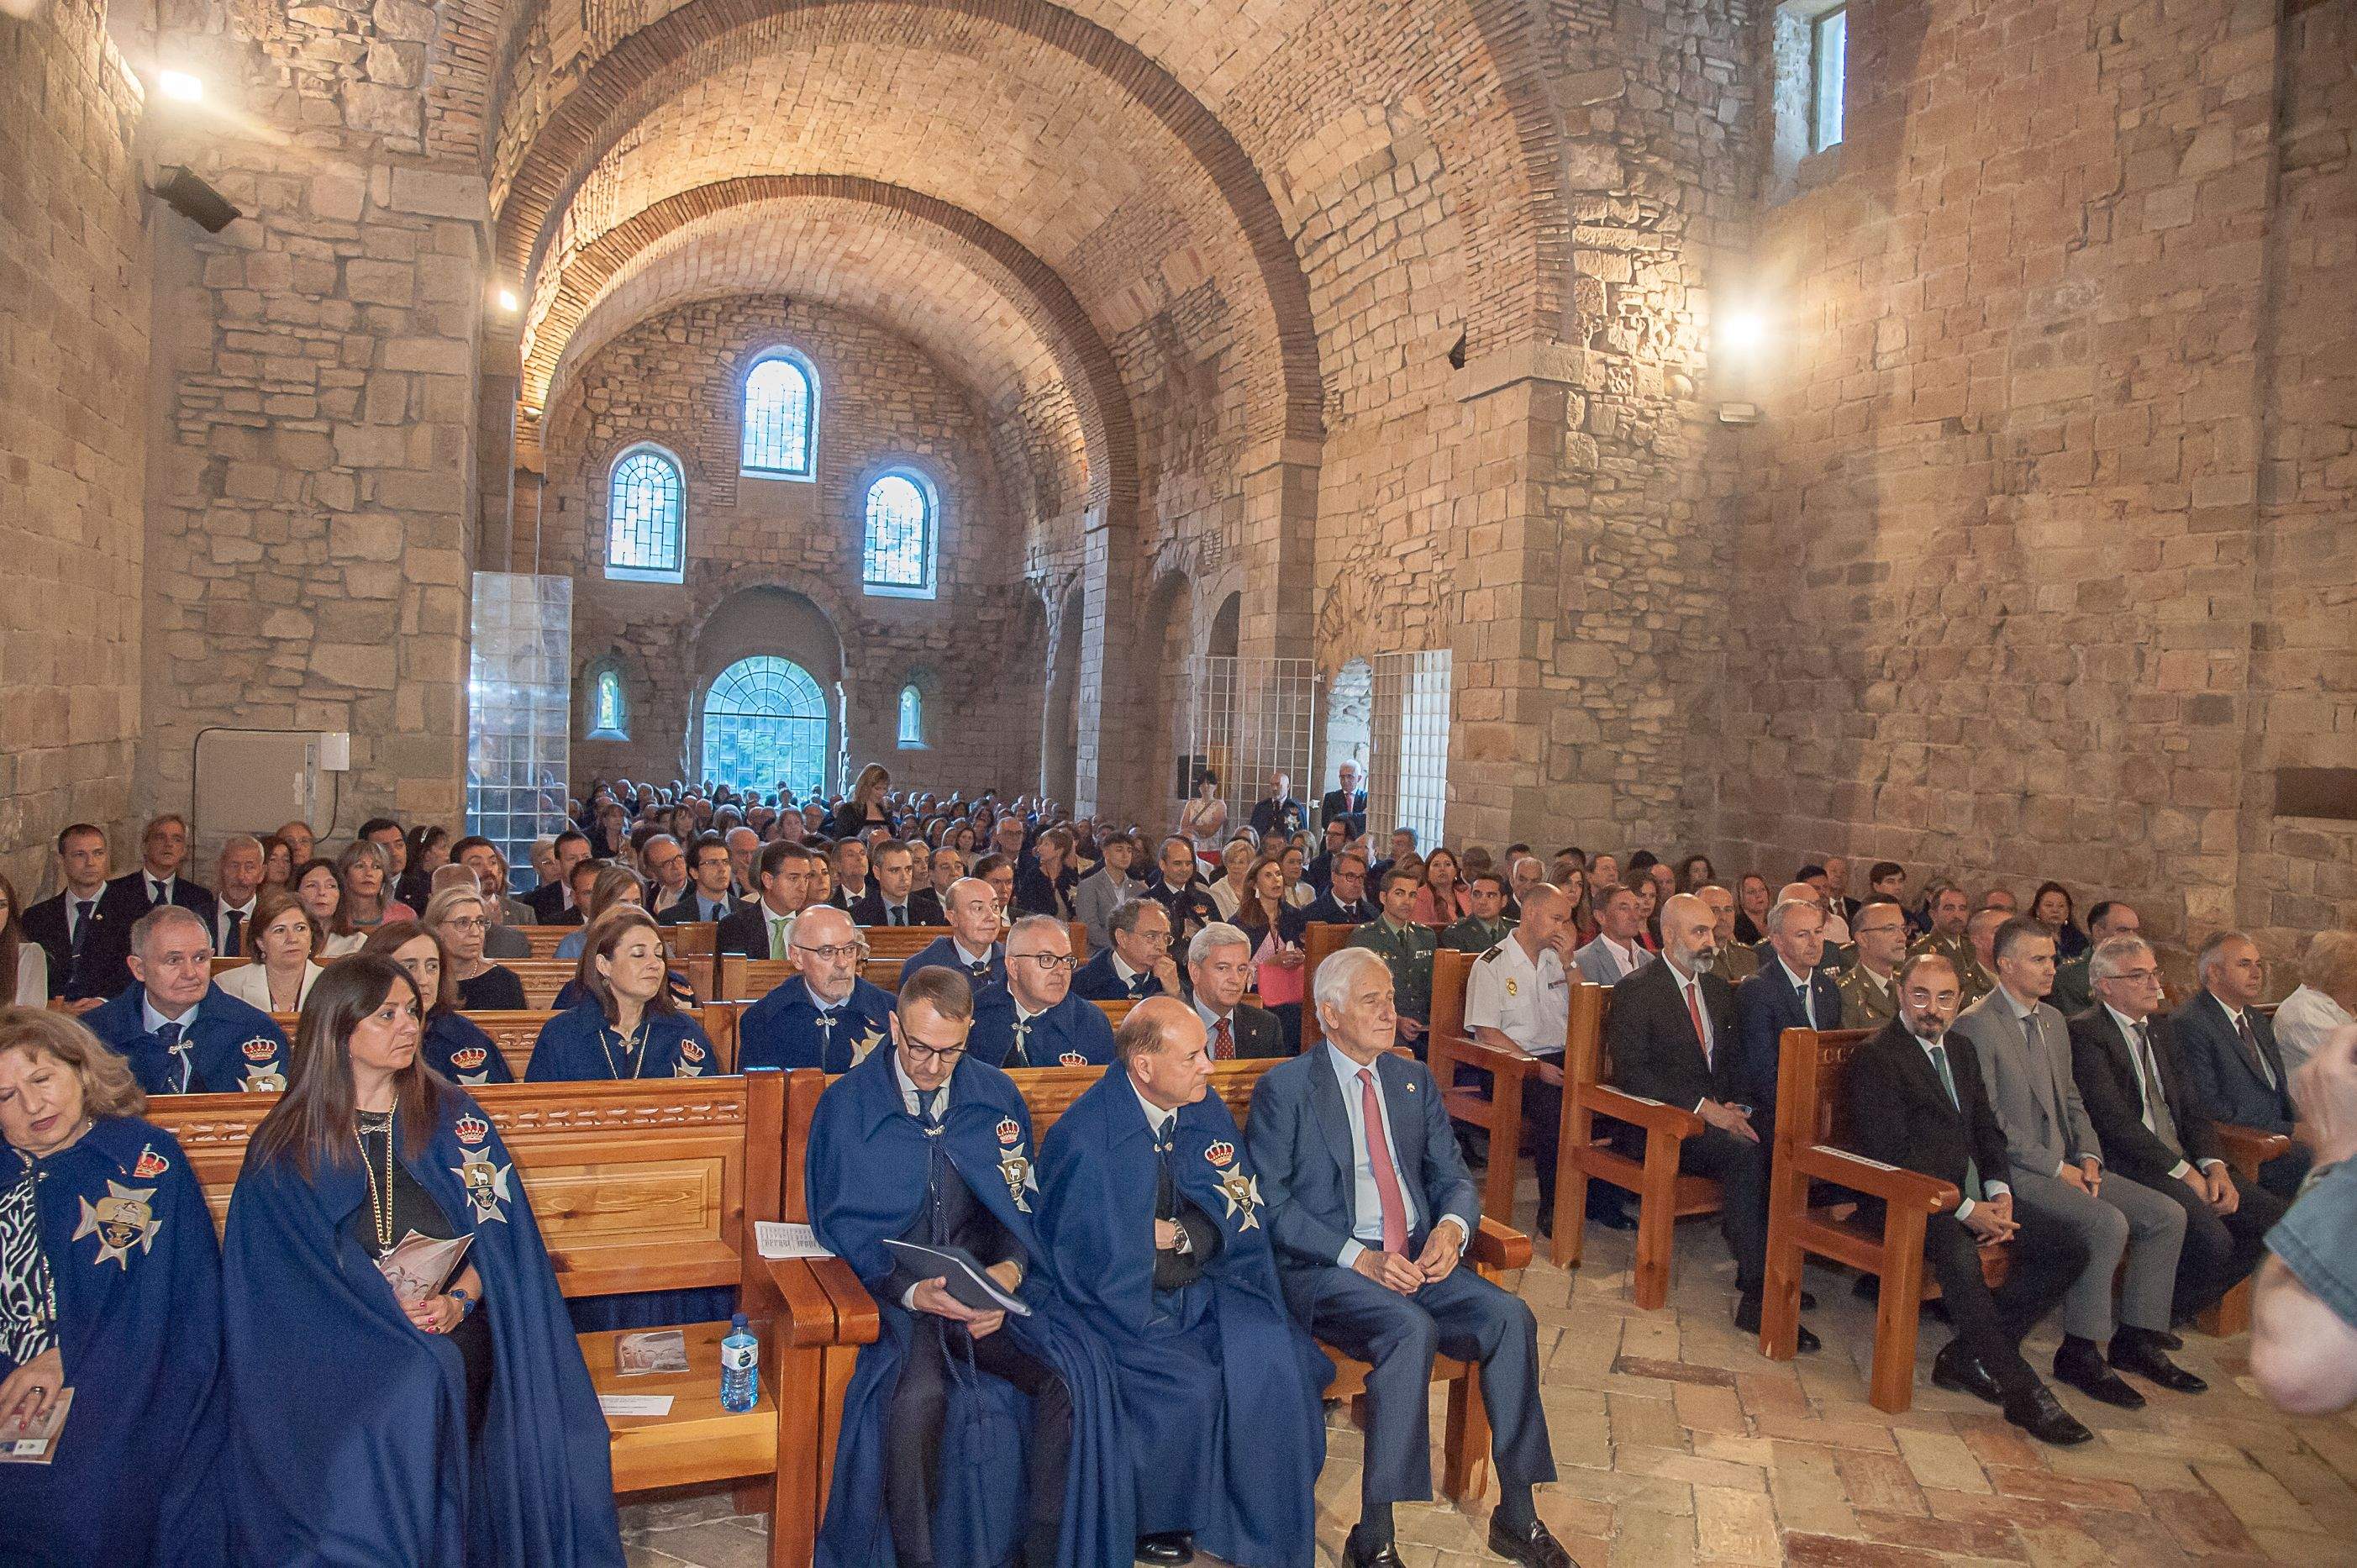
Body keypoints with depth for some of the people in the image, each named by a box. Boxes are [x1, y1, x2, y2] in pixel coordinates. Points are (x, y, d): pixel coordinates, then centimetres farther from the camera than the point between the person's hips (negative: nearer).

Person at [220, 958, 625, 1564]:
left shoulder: (454, 1118, 9)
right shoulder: (284, 1145, 6)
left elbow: (498, 1229, 5)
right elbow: (283, 1271, 2)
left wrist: (458, 1300, -12)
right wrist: (383, 1310, -12)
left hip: (454, 1341, 1)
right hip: (338, 1350, -1)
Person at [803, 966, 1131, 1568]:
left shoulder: (997, 1095, 9)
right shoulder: (846, 1105, 1)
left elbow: (1024, 1203, 11)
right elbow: (840, 1226, -2)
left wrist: (1010, 1271, -10)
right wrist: (911, 1291, -18)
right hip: (894, 1288, -3)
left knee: (1078, 1375, -23)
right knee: (918, 1393, -35)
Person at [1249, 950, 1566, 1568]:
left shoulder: (1415, 1081, 15)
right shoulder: (1284, 1087, -2)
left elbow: (1453, 1176, 14)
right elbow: (1271, 1202, -9)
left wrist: (1452, 1227, -10)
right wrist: (1358, 1258, -19)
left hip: (1418, 1260, 5)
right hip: (1324, 1271, -5)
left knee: (1510, 1317, -20)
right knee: (1411, 1330, -33)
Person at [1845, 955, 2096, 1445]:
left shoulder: (1961, 1049, 18)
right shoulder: (1875, 1057, -9)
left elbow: (1987, 1129, 19)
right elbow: (1890, 1155, -15)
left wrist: (1999, 1192, -1)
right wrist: (1965, 1210, -19)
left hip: (1973, 1194, 8)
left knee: (2070, 1248, -6)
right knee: (1959, 1255, -36)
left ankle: (1969, 1357, -3)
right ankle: (2021, 1392, -24)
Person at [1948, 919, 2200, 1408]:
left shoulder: (2054, 1020, 17)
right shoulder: (1974, 1025, -12)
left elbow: (2071, 1100, 20)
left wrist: (2087, 1156, 2)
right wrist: (2055, 1167, -14)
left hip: (2064, 1164, 9)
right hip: (2014, 1170, -9)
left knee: (2167, 1216, -3)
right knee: (2107, 1221, -27)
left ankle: (2138, 1340, 9)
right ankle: (2082, 1354, -13)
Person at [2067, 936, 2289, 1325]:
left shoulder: (2161, 1029, 19)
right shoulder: (2085, 1033, -10)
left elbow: (2188, 1105, 14)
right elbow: (2115, 1120, -16)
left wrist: (2213, 1166, -3)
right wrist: (2184, 1173, -15)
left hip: (2183, 1161, 9)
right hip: (2129, 1168, -9)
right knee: (2212, 1238, -27)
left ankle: (2181, 1309, 12)